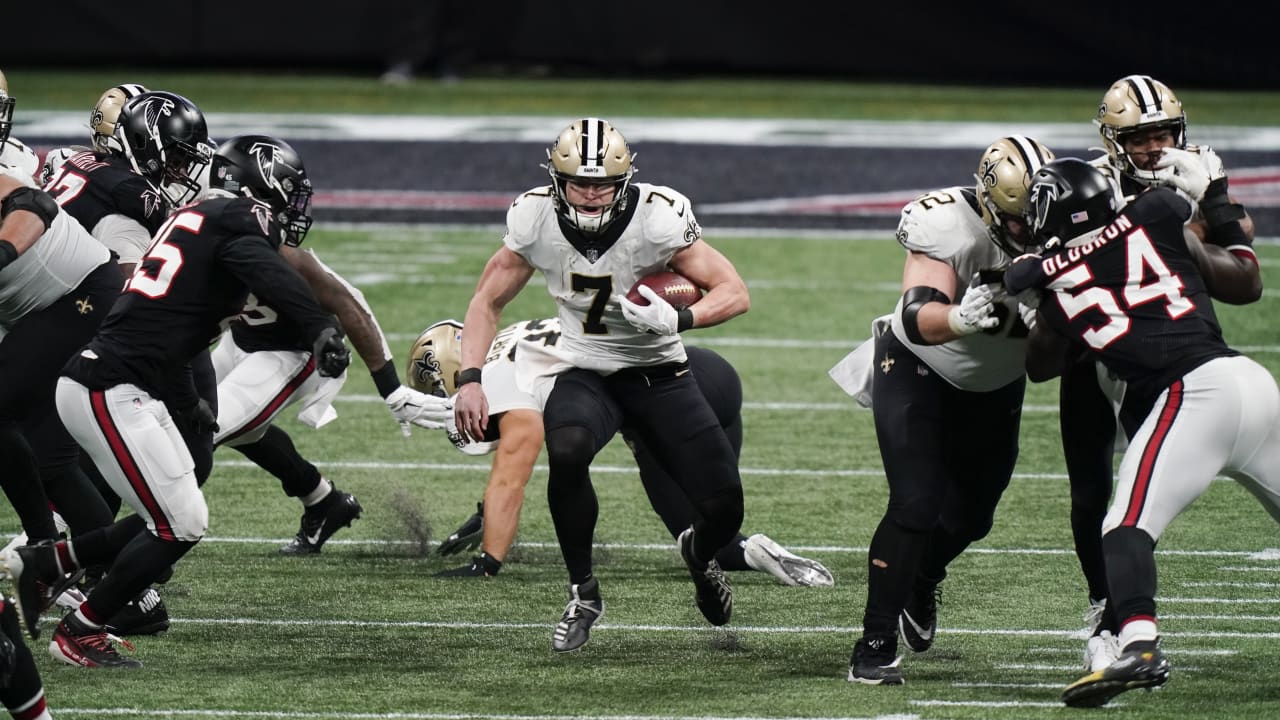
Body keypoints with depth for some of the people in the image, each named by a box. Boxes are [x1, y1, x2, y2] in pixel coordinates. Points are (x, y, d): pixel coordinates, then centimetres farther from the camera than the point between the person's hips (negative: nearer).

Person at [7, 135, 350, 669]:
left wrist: (188, 404, 43)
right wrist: (321, 331, -45)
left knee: (174, 520, 13)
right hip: (110, 393, -10)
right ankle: (78, 633, 6)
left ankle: (36, 565, 18)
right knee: (181, 526, -5)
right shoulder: (236, 224, -8)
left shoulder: (191, 220, 20)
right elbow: (272, 279, -31)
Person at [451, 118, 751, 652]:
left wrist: (677, 319, -37)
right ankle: (582, 593, -13)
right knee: (567, 451, -35)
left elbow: (734, 293, -18)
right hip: (584, 372, 0)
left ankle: (700, 554, 33)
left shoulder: (658, 218, -22)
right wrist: (470, 380, -13)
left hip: (658, 372, 0)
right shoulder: (535, 220, -15)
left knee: (723, 507, -9)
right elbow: (488, 302, -1)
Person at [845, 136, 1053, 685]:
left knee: (970, 516, 15)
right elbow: (919, 318, -46)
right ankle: (874, 647, -12)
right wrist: (957, 318, -68)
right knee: (916, 506, -19)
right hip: (917, 372, -5)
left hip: (994, 387, 5)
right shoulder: (951, 228, -34)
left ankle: (920, 585, 49)